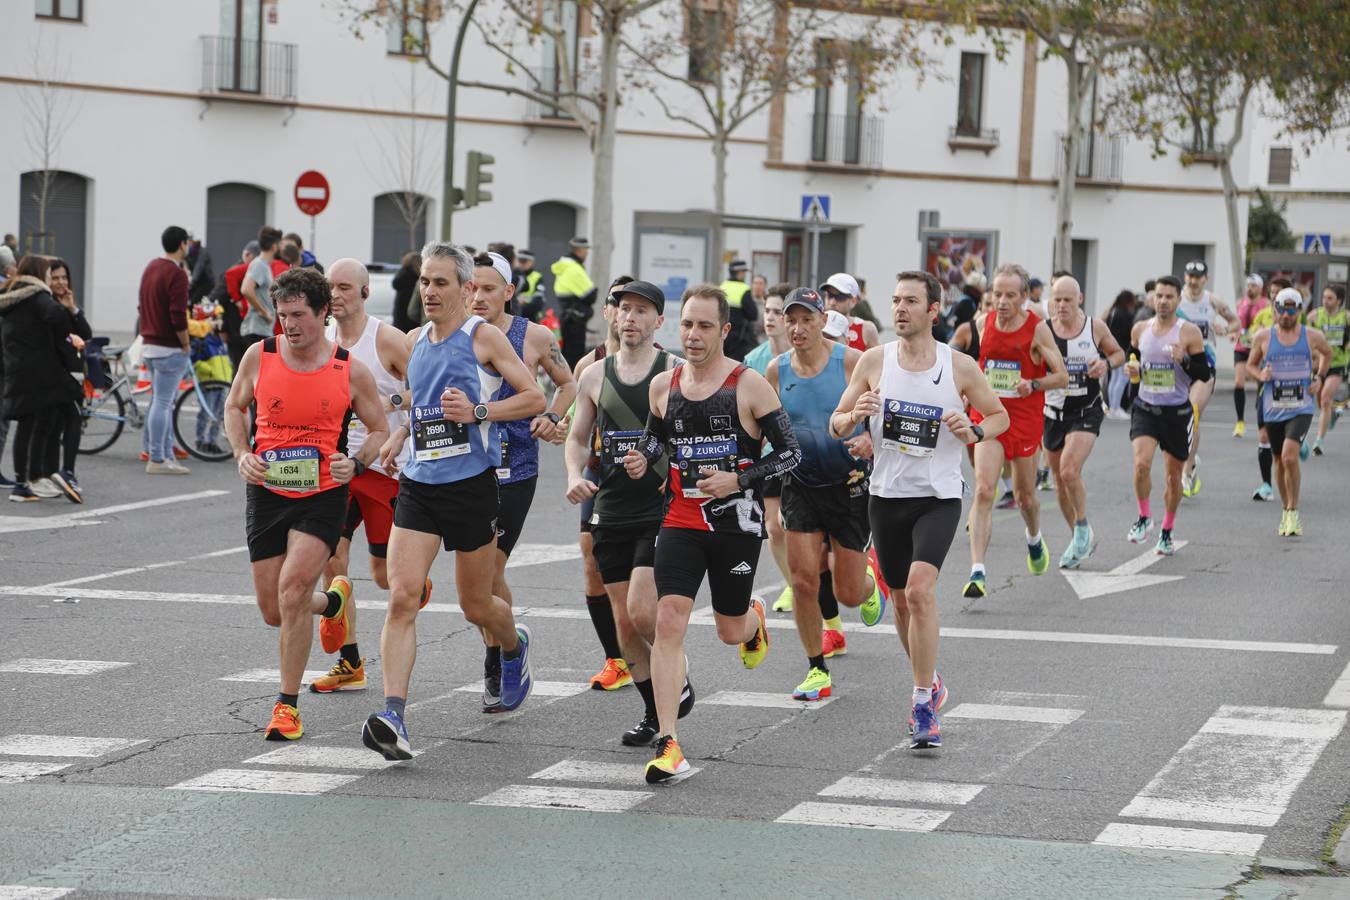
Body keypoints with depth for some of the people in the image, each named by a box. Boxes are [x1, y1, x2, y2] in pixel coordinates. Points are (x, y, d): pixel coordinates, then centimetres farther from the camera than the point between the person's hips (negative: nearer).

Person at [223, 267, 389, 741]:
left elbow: (380, 430, 5)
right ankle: (333, 602, 44)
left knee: (292, 587, -21)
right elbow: (234, 406, 15)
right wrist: (242, 454, -3)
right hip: (267, 493, 3)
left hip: (323, 495, -3)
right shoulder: (260, 356, -2)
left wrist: (356, 463, -15)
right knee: (273, 611, 6)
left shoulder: (352, 371, -7)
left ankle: (288, 704, -7)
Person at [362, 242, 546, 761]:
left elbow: (535, 398, -7)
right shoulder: (414, 342, 11)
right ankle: (394, 718, -20)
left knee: (476, 607, 9)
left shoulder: (483, 337, -6)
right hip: (418, 484, 4)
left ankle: (515, 646, 46)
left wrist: (478, 412, -19)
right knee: (402, 597, -13)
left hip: (471, 485, -4)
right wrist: (400, 435, 12)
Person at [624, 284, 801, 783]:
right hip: (681, 522, 2)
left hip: (736, 523, -2)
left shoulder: (749, 385, -9)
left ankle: (753, 619, 53)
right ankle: (668, 745, -13)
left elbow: (789, 453, -6)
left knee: (730, 630, 12)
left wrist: (738, 480, -18)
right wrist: (643, 459, 0)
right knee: (668, 622, -14)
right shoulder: (663, 385, 3)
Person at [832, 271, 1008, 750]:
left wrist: (974, 432, -12)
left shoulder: (959, 366, -4)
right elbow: (836, 425, 5)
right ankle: (928, 681, 37)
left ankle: (923, 703, -15)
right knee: (901, 598, 13)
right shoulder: (874, 360, 0)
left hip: (938, 497, -3)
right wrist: (855, 415, -18)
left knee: (920, 588, -21)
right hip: (886, 495, 3)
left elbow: (999, 415, 10)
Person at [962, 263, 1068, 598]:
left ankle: (1034, 539, 48)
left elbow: (1061, 376, -8)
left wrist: (1033, 385, -24)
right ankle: (978, 572, -19)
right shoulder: (984, 323, 2)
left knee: (1024, 495, 12)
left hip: (1025, 418, -1)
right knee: (984, 489, -15)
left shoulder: (1037, 329, -9)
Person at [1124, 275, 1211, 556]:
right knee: (1142, 463, -21)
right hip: (1145, 408, 1)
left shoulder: (1189, 332, -7)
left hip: (1177, 412, -1)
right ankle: (1144, 517, 1)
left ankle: (1167, 532, 28)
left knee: (1173, 476, 9)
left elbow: (1205, 373, -5)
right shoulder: (1140, 330, 3)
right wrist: (1132, 369, -3)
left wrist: (1184, 361, -23)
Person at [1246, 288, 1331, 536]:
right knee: (1280, 461, 12)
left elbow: (1327, 353, 20)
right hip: (1273, 408, 2)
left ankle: (1293, 512, -9)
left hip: (1301, 408, -2)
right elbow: (1250, 364, 12)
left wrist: (1319, 378, 7)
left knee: (1290, 457, -20)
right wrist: (1260, 375, -9)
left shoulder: (1313, 336, -2)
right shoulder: (1263, 337, -1)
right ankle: (1286, 511, 29)